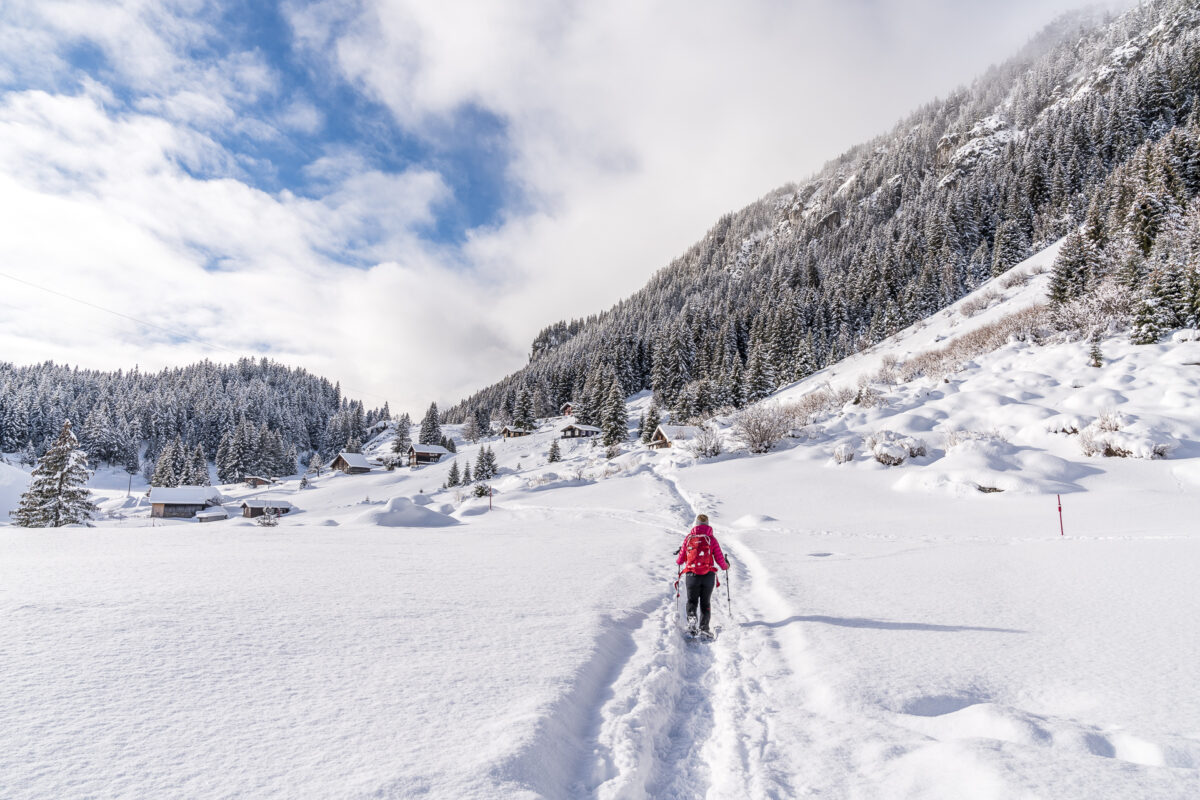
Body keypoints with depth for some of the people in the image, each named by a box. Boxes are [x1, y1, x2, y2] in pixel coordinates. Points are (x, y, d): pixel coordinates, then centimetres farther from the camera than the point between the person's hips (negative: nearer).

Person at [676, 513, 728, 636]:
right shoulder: (711, 539, 1)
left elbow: (681, 559, 7)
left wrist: (678, 561, 32)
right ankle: (704, 626, 0)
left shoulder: (688, 538, 4)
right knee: (705, 602, 13)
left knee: (692, 600, 14)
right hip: (708, 575, 0)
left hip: (691, 574, 0)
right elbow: (719, 559, 0)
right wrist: (725, 566, 23)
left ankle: (691, 616, -14)